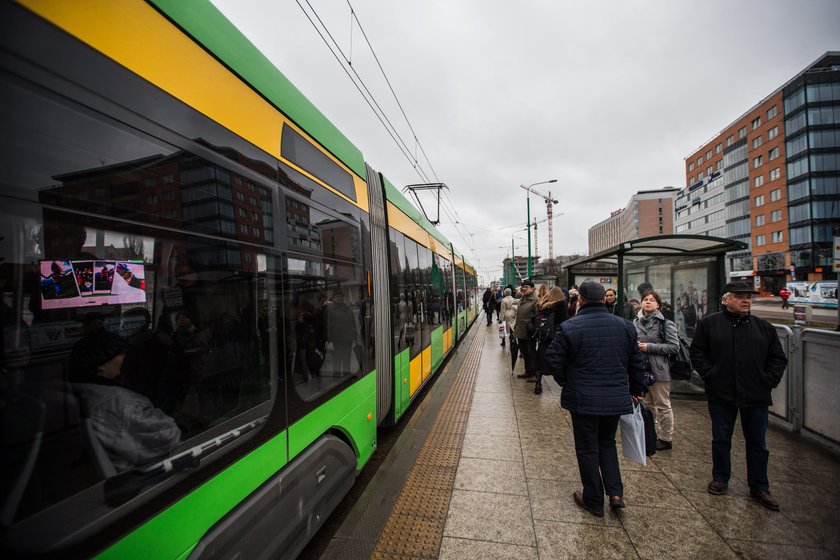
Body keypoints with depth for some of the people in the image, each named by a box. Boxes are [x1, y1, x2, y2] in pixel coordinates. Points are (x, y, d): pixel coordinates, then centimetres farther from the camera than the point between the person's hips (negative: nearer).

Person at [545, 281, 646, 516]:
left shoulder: (569, 327, -14)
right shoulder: (624, 326, 0)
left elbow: (553, 359, -13)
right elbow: (636, 362, 8)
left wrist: (566, 381, 6)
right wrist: (636, 390, 22)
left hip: (583, 399, -4)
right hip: (616, 398, 4)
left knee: (587, 449, 12)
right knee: (607, 442, 26)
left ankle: (594, 501, 26)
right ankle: (615, 492, 21)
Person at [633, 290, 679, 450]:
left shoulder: (665, 323, -8)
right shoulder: (636, 322, 5)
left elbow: (674, 347, -12)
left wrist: (650, 347, -17)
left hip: (659, 370, -5)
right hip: (641, 369, 5)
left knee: (662, 405, 7)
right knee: (647, 404, 17)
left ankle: (666, 438, 23)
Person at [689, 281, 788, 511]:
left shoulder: (764, 327, 5)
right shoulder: (708, 323, -3)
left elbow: (778, 358, 10)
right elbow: (697, 353, -1)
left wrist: (769, 380, -2)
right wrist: (710, 375, -9)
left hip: (756, 396, 2)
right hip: (721, 394, -2)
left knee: (757, 443, 14)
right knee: (721, 440, 12)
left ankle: (759, 487, 31)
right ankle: (720, 479, 29)